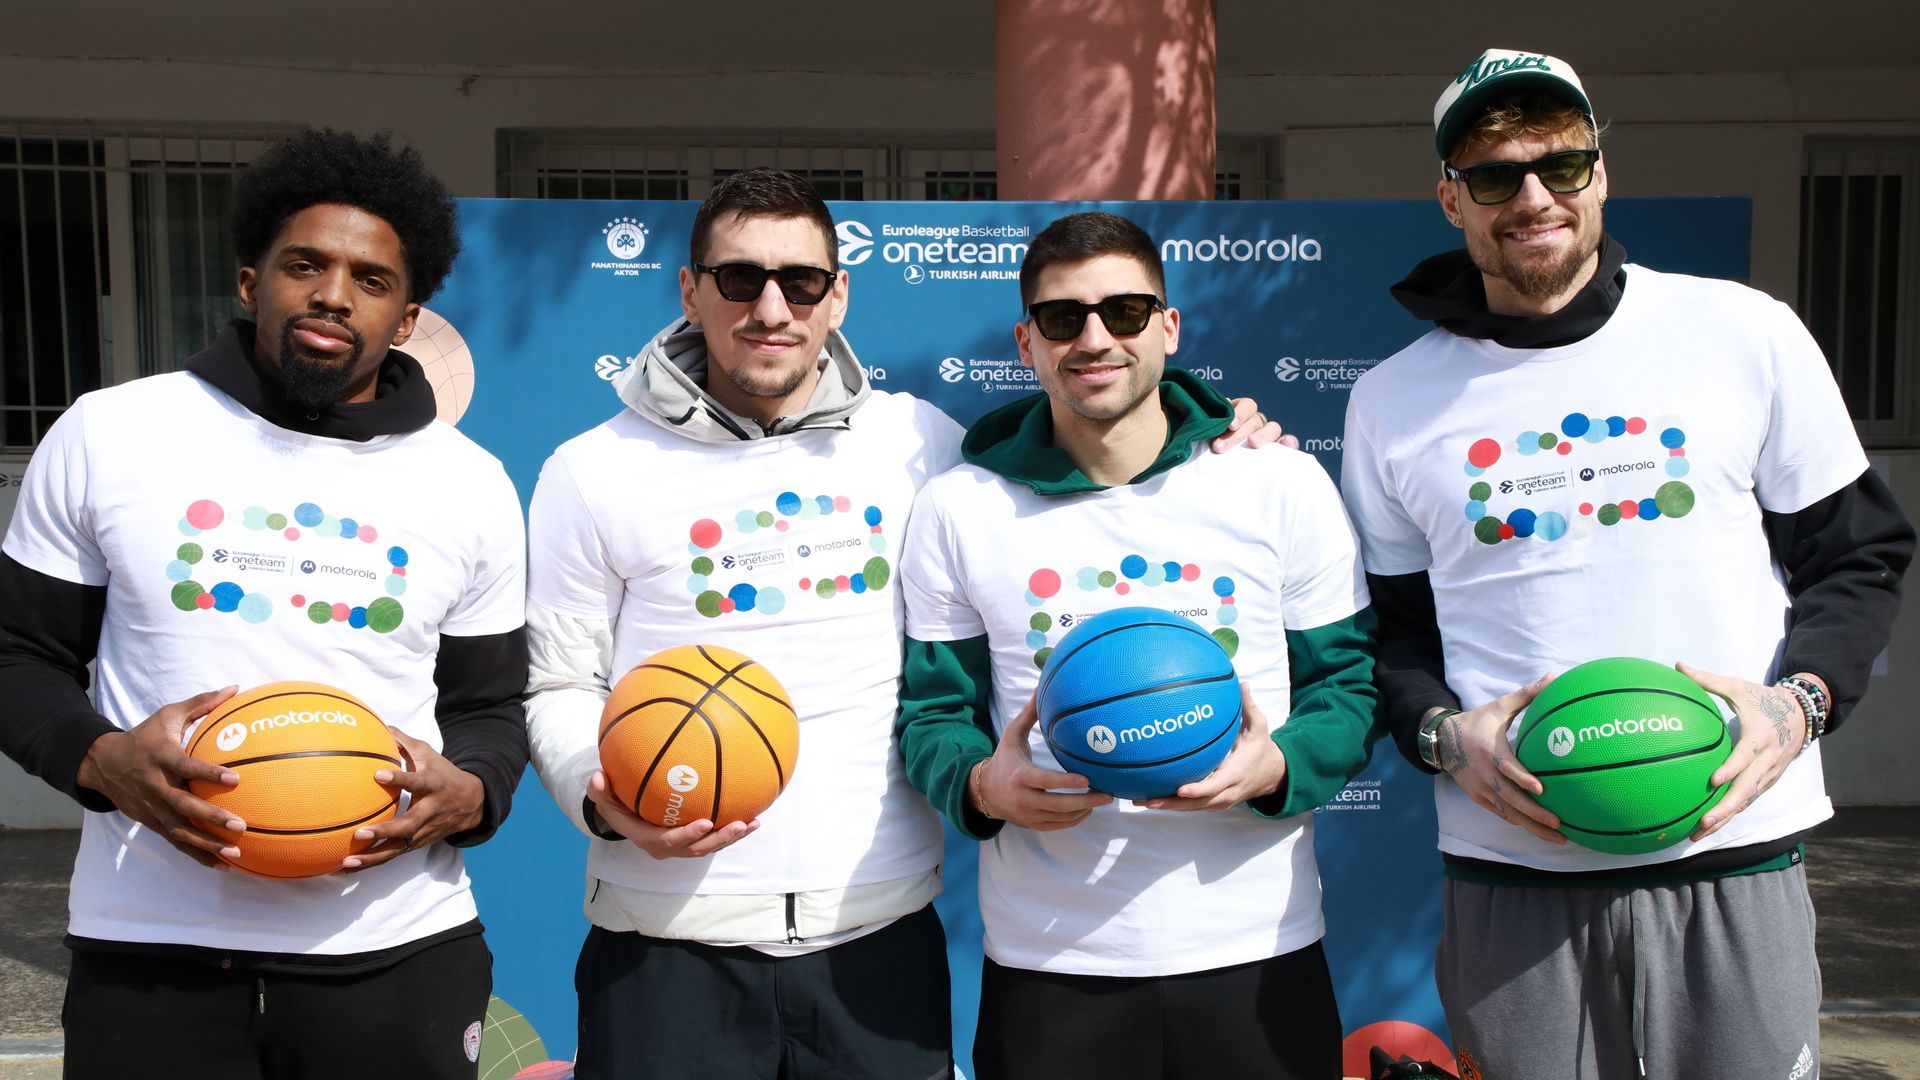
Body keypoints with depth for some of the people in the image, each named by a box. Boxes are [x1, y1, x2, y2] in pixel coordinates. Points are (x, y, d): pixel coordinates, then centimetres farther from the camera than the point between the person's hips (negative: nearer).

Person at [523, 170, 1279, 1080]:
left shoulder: (917, 441, 4)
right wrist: (603, 798, -14)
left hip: (879, 926, 2)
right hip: (670, 937, -1)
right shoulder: (593, 474, 1)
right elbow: (557, 687, 5)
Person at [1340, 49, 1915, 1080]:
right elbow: (1385, 626, 9)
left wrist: (1798, 698, -8)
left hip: (1734, 852, 0)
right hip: (1509, 871, 0)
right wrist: (1444, 734, -9)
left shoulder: (1746, 333, 2)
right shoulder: (1393, 403, 4)